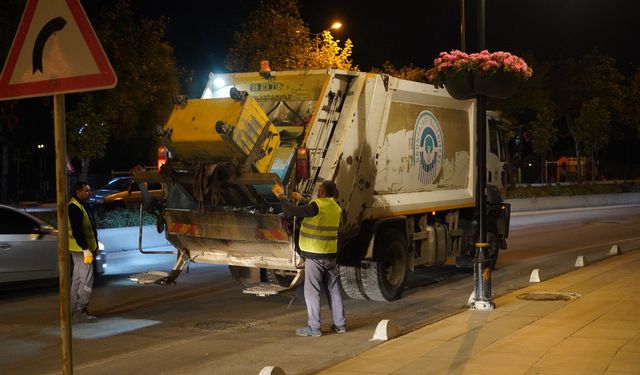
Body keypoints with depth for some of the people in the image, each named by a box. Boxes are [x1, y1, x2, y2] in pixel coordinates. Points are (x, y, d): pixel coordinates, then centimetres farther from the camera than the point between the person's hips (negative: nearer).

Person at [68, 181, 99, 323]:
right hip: (81, 249, -11)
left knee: (77, 280, 14)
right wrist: (86, 249, -24)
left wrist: (95, 246, 21)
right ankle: (79, 312, -7)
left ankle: (74, 311, 20)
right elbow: (77, 231, -24)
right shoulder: (74, 207, -17)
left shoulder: (83, 205, 16)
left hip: (84, 249, 11)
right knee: (86, 281, -10)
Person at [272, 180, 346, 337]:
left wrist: (282, 196, -2)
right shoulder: (336, 208, 8)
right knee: (334, 290, 13)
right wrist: (301, 200, 29)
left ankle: (314, 327, 1)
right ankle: (340, 324, 18)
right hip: (331, 255, 7)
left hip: (314, 256, -7)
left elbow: (291, 211, -17)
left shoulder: (317, 205, -17)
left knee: (312, 292, -1)